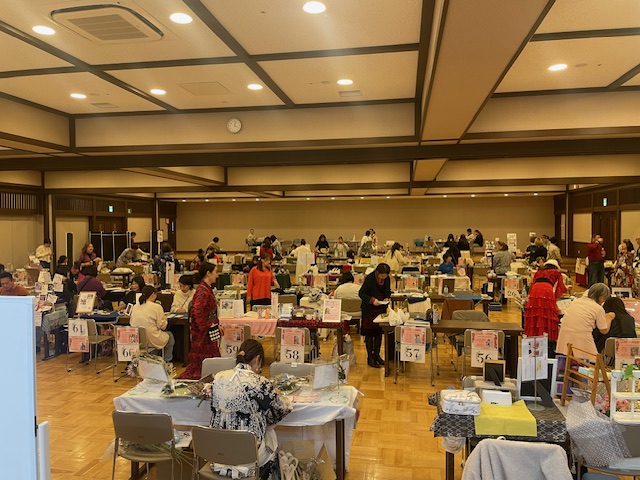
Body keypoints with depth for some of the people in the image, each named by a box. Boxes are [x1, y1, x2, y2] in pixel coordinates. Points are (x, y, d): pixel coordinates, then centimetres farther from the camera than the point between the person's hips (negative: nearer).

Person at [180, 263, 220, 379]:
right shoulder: (202, 291, -20)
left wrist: (216, 325, 17)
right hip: (203, 334, -10)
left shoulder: (207, 289, 12)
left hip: (207, 332, 10)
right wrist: (207, 326, -21)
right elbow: (197, 311, -30)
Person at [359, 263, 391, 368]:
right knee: (369, 333, 2)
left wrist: (387, 298, -8)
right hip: (370, 310, -5)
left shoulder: (387, 279, -2)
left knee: (379, 332, 13)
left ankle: (377, 354, 27)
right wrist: (372, 300, -30)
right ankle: (370, 358, 12)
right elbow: (361, 293, -17)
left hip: (381, 309, 6)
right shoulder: (370, 279, -19)